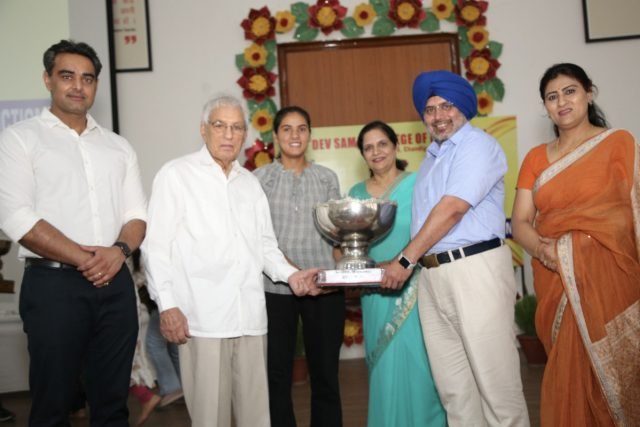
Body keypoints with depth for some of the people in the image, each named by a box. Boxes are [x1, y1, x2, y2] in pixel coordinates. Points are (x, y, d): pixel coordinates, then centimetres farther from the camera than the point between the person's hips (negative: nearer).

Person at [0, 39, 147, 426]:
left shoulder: (118, 146, 15)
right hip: (54, 284, -3)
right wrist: (84, 260, -13)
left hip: (116, 283, 4)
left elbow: (137, 213, 10)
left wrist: (120, 249, -11)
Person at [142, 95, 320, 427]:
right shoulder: (176, 174, 1)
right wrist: (167, 304, -10)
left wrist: (290, 274, 1)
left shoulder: (250, 182, 17)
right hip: (202, 317, -5)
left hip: (251, 316, 5)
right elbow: (157, 245, -4)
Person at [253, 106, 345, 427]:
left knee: (325, 372, 8)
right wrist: (291, 270, -16)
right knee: (277, 373, 5)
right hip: (276, 287, -1)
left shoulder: (327, 177, 10)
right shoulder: (260, 178, 3)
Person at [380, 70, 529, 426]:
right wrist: (404, 263, 5)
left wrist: (406, 259, -12)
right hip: (431, 274, 8)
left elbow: (453, 209, -15)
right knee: (452, 384, 13)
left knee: (494, 378, 1)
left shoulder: (477, 144, -4)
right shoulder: (433, 157, 21)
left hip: (475, 268, -8)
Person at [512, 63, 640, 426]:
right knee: (569, 374, 9)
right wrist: (542, 249, -13)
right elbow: (520, 222, 7)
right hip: (555, 283, 3)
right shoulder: (536, 158, 11)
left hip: (608, 277, -3)